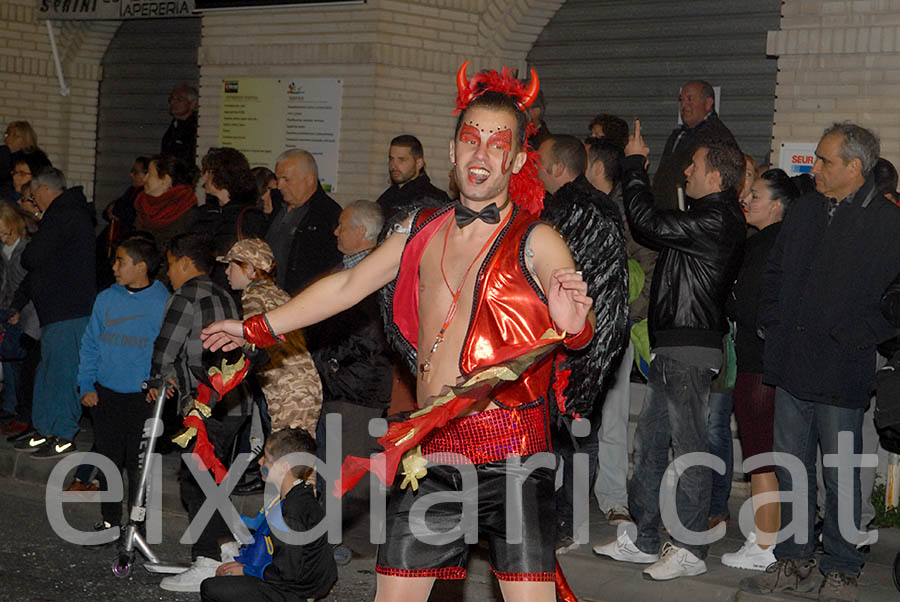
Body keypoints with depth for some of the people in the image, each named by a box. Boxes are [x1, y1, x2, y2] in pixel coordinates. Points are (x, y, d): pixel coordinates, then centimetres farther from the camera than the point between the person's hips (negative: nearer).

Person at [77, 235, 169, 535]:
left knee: (139, 465, 3)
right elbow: (90, 344, 9)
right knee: (108, 461, 12)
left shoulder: (164, 304, -8)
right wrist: (86, 385, 2)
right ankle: (110, 521, 26)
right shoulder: (106, 299, 3)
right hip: (105, 395, 4)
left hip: (144, 398, -4)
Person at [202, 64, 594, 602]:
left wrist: (573, 324, -39)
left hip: (509, 446, -4)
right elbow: (347, 286, 24)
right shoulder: (422, 231, 13)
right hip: (430, 450, 5)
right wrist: (255, 329, 31)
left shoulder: (536, 241, -3)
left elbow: (579, 328, -14)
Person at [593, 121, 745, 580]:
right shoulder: (715, 218, 16)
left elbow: (647, 221, -17)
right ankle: (644, 540, 22)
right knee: (649, 442, 14)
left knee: (689, 447, -4)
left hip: (690, 349, -11)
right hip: (672, 348, 11)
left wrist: (635, 163, -6)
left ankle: (690, 549, 3)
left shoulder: (715, 220, -15)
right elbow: (658, 224, 25)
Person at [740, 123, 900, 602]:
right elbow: (774, 271, 22)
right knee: (791, 468, 12)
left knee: (841, 477, 3)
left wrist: (850, 338, -14)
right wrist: (772, 323, 10)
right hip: (791, 364, 6)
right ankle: (795, 561, 25)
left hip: (841, 373, -6)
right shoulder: (805, 210, 12)